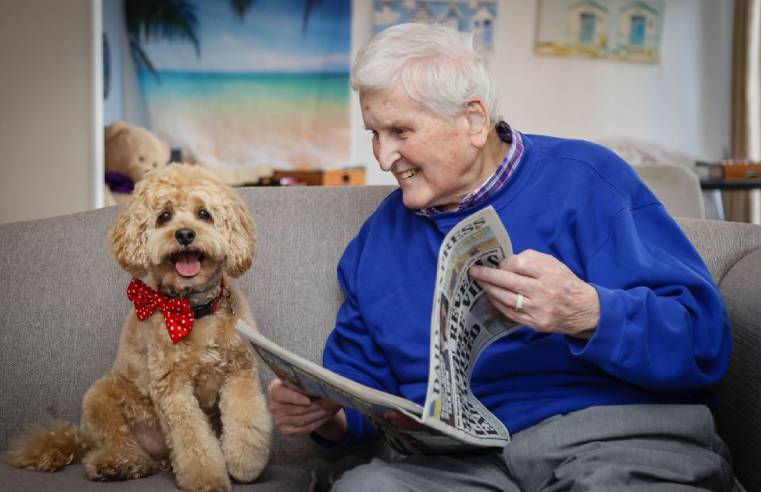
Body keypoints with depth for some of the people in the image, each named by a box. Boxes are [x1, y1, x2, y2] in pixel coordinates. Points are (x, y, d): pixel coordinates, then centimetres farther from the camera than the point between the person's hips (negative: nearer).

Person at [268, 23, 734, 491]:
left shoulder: (585, 180, -1)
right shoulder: (377, 239, 17)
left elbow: (704, 338, -8)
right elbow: (358, 376, 22)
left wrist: (589, 315, -26)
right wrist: (326, 415, -1)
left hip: (624, 436, -3)